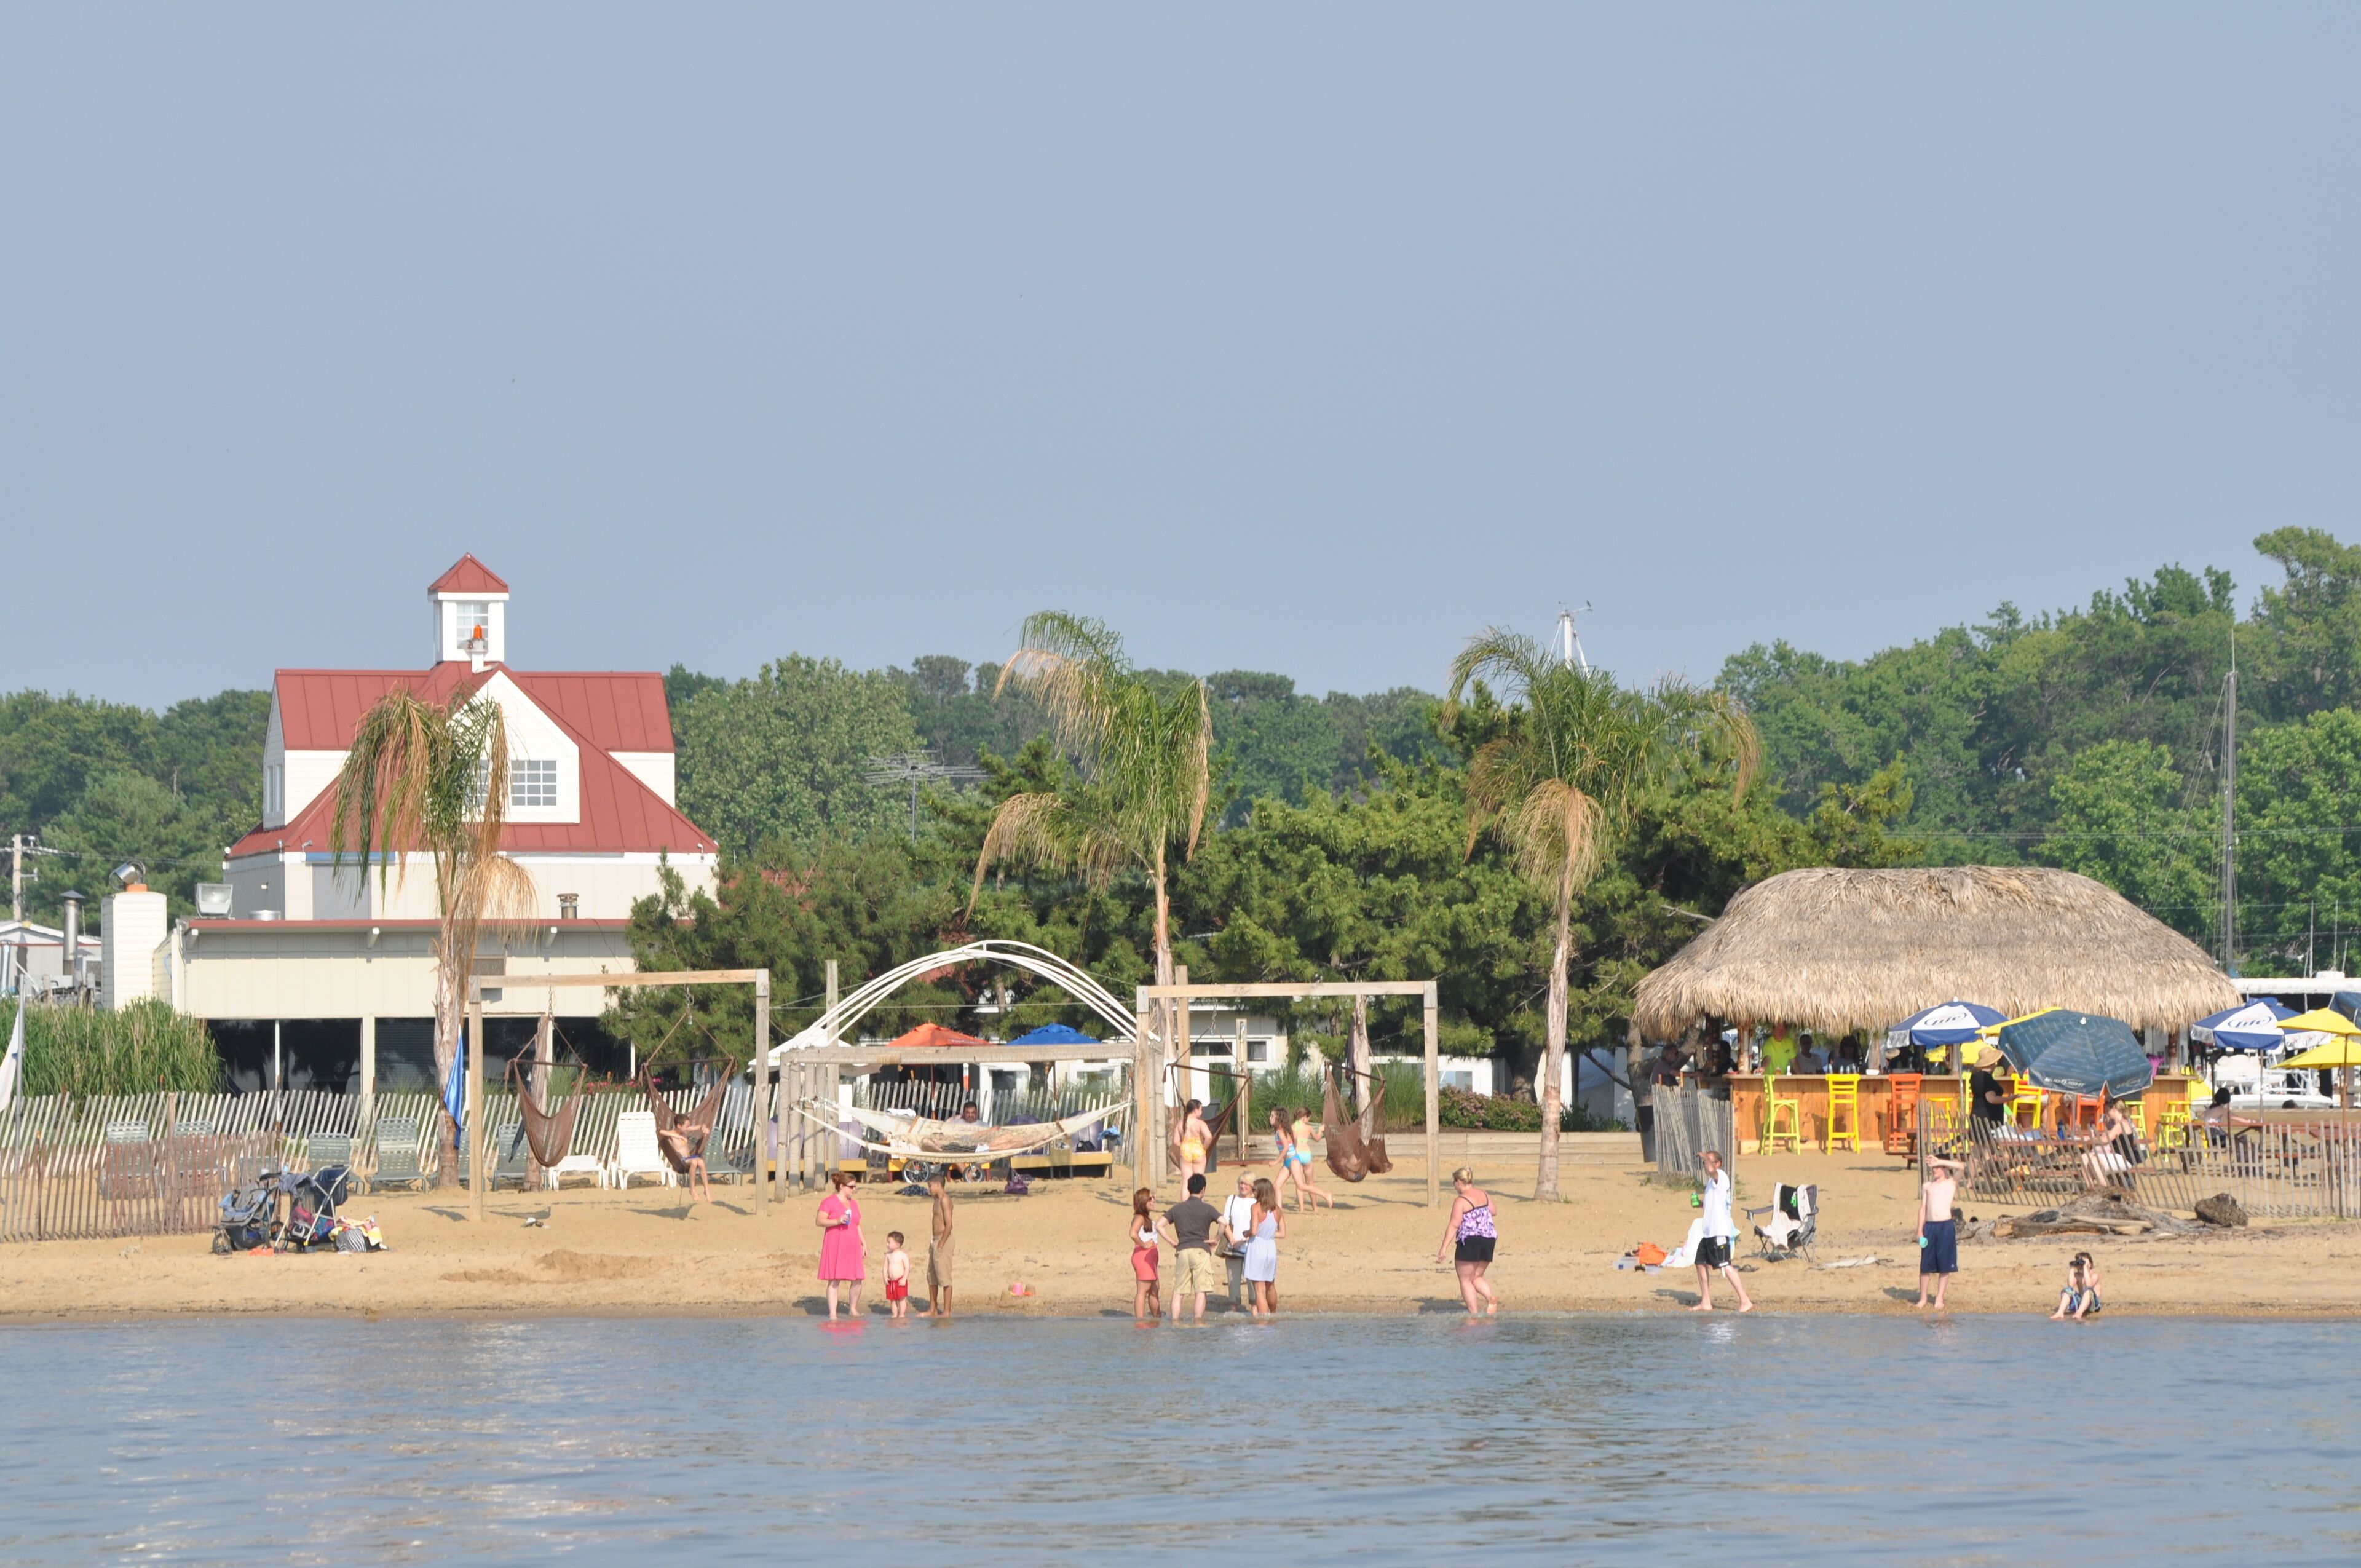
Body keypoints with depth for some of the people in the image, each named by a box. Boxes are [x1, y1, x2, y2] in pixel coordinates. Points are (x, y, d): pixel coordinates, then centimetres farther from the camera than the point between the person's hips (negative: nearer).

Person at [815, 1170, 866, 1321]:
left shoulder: (854, 1203, 18)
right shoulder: (829, 1202, -3)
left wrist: (864, 1244, 16)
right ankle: (832, 1314, -6)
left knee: (857, 1279, 5)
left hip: (852, 1246, 6)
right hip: (835, 1245, -6)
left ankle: (854, 1309, 23)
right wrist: (837, 1221, -24)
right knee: (834, 1280, -7)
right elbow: (819, 1221, -12)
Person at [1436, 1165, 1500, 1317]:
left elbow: (1454, 1225, -16)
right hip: (1489, 1238, 7)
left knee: (1466, 1280, 5)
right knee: (1476, 1277, 18)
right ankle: (1491, 1299, -6)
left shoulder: (1461, 1201, -12)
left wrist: (1444, 1247, -15)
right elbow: (1493, 1211, 21)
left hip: (1469, 1241, -7)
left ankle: (1473, 1313, 0)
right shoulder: (1484, 1194, 8)